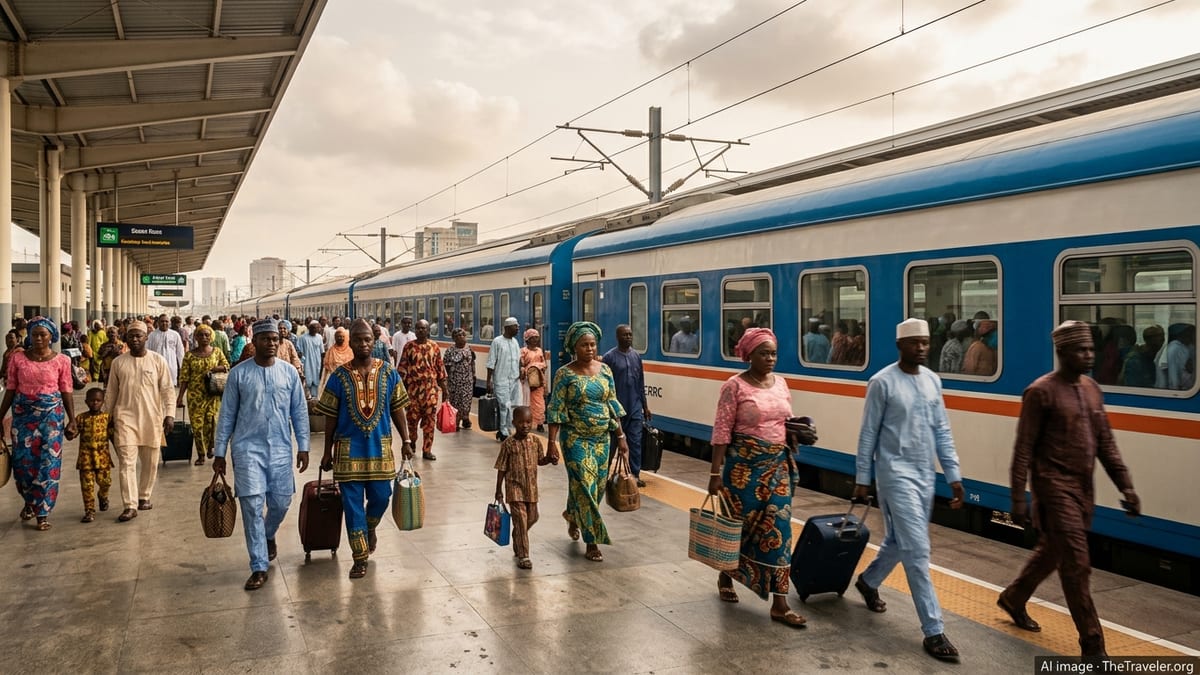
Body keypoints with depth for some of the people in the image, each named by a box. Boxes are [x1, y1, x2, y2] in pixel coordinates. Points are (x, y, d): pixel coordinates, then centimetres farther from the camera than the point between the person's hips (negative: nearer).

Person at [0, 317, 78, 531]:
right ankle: (30, 501, 30)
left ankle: (43, 512, 8)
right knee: (23, 460, 2)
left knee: (48, 463, -2)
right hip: (23, 414, 1)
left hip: (52, 414, -1)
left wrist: (72, 420, -2)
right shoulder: (17, 358, 0)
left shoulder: (61, 361, -2)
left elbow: (66, 392, 1)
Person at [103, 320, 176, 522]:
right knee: (126, 462, -7)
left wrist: (169, 414, -9)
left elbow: (168, 390, -1)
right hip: (125, 418, 0)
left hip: (152, 419, 0)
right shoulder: (118, 362, 4)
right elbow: (111, 392, 12)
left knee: (150, 462, 9)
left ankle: (144, 496, 27)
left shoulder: (158, 361, 0)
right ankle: (130, 506, -7)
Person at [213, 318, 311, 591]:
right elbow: (227, 415, 2)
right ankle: (259, 568, 5)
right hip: (248, 447, -2)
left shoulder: (289, 372, 1)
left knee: (281, 502, 7)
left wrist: (303, 446, 1)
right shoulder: (239, 373, -3)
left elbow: (299, 412, 5)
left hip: (281, 448, 2)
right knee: (252, 506, -4)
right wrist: (220, 452, 1)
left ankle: (268, 535, 42)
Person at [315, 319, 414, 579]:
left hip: (380, 448, 1)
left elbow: (397, 409, 4)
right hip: (349, 450, -1)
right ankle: (360, 558, 15)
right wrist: (327, 451, 3)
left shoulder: (388, 372, -1)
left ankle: (369, 528, 41)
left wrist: (405, 441, 0)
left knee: (380, 498, 8)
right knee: (352, 504, 3)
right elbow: (331, 418, 1)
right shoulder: (339, 376, -4)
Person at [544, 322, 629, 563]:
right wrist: (552, 443, -14)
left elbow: (612, 405, 9)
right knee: (585, 486, -7)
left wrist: (620, 436, 7)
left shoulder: (605, 370, 5)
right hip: (576, 438, -5)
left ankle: (572, 515, 42)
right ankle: (592, 541, 2)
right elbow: (556, 410, -9)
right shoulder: (565, 374, -8)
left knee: (598, 484, 12)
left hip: (602, 437, 5)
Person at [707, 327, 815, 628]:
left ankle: (780, 603, 4)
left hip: (778, 465, 5)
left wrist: (799, 432, -3)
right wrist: (715, 473, -15)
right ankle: (726, 577, 37)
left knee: (777, 529, 1)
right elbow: (721, 431, -12)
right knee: (739, 524, 9)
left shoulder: (781, 383, 7)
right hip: (744, 465, -5)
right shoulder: (735, 385, -11)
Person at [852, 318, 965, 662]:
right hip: (896, 474, -6)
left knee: (900, 541, 18)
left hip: (925, 475, 7)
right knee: (917, 550, -8)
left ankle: (868, 581, 45)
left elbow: (942, 431, 10)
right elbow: (869, 434, -7)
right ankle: (933, 631, -2)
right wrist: (862, 478, -5)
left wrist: (953, 474, 6)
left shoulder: (933, 380, 7)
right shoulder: (882, 382, -11)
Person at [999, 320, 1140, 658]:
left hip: (1084, 487, 8)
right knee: (1076, 563, -5)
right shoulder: (1041, 392, -13)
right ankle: (1092, 645, 4)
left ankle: (1013, 599, 41)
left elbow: (1105, 442, 13)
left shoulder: (1092, 389, 9)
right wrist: (1018, 498, -15)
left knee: (1052, 551, 20)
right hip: (1055, 486, -7)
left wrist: (1125, 485, 5)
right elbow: (1023, 449, -13)